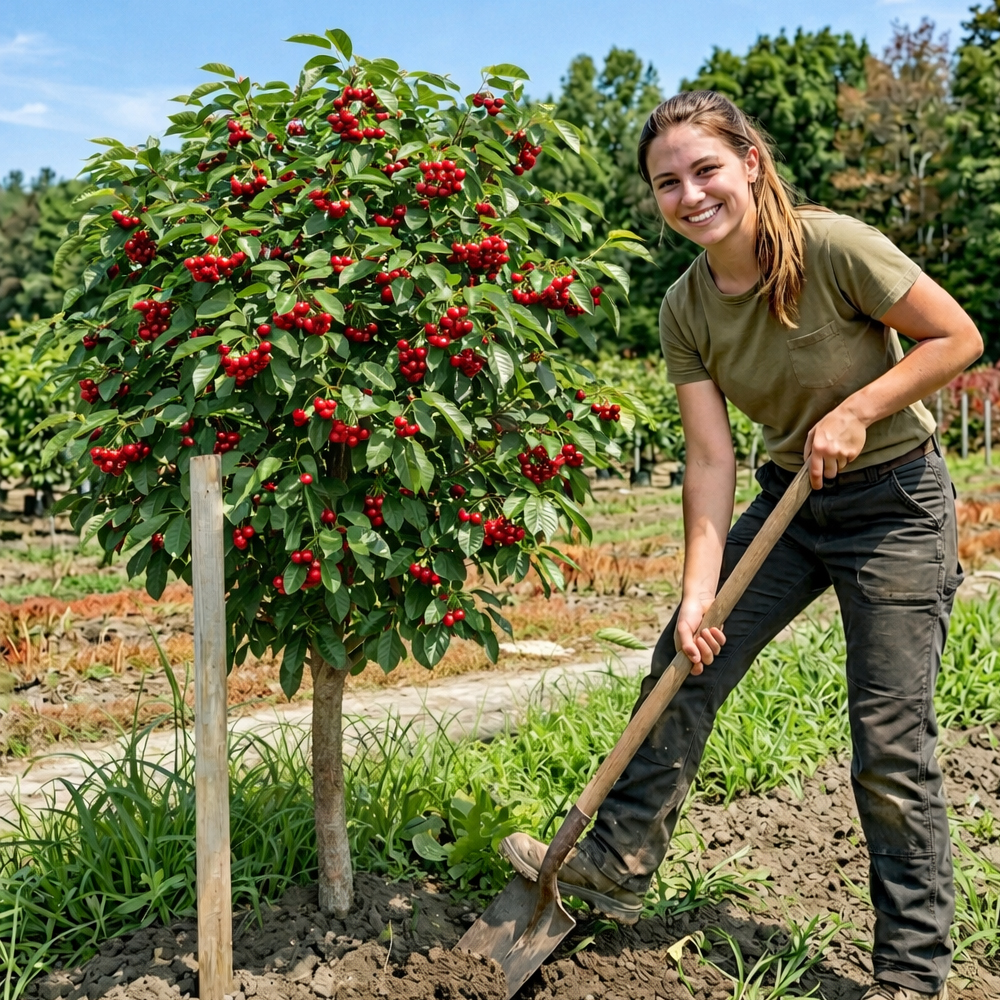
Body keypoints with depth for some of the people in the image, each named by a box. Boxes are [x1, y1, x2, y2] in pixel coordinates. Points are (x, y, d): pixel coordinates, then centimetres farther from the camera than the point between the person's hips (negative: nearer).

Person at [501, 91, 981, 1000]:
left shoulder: (833, 248, -22)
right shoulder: (686, 310, -6)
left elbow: (958, 338, -13)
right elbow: (711, 460, -8)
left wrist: (857, 409, -22)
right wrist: (699, 593, -15)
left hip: (897, 503, -5)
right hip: (790, 501, 6)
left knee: (890, 745, -3)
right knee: (684, 669, 5)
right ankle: (617, 866, 22)